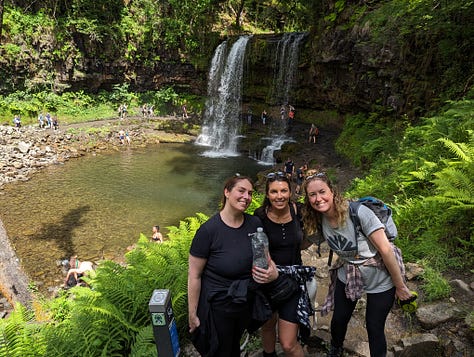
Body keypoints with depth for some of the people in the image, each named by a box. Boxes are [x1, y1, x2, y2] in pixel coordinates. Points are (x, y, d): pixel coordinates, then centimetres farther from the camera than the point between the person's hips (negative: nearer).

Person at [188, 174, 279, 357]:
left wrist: (273, 272, -18)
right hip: (218, 306, -5)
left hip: (246, 302, 5)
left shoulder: (255, 223, -10)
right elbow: (194, 276, -18)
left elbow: (265, 255, 4)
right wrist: (192, 315, -12)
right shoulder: (208, 230, -24)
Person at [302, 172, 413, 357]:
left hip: (379, 279, -4)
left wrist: (400, 286, -16)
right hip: (347, 277, 5)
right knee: (339, 320, 16)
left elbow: (385, 250, -24)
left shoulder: (358, 212, -30)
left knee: (374, 328, 6)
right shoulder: (319, 220, -11)